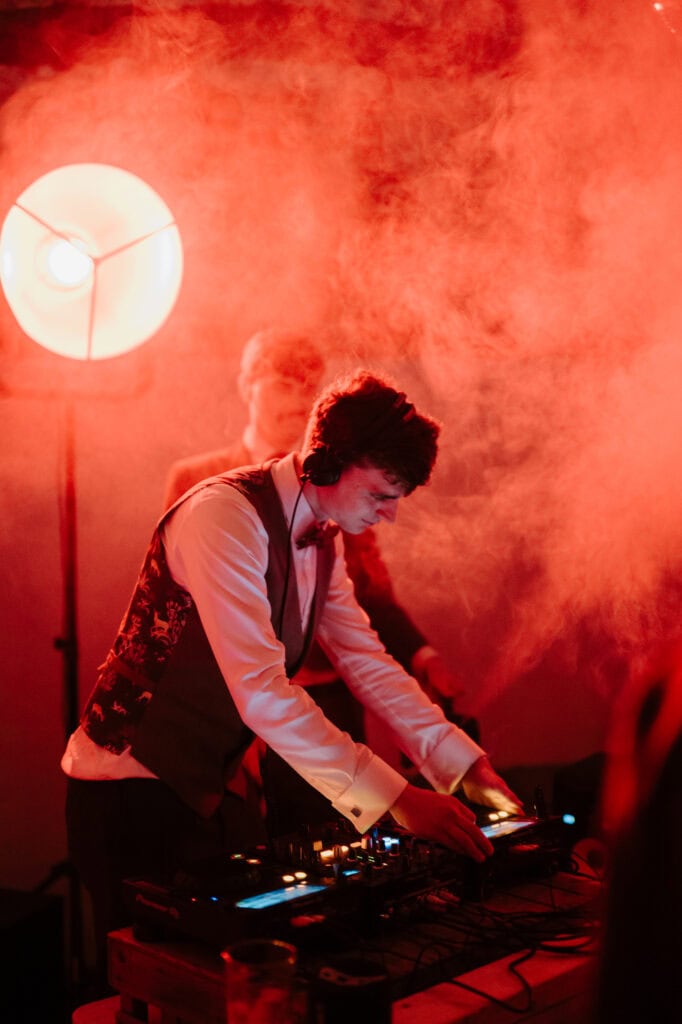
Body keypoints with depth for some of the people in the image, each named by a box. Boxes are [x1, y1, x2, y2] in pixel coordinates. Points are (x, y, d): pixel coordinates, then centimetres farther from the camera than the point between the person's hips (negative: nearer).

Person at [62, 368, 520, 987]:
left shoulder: (321, 541, 5)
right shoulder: (226, 514, -24)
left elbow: (368, 664, 7)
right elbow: (260, 690, -33)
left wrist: (465, 764, -3)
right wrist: (393, 798, -34)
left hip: (201, 790, 8)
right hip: (130, 790, -8)